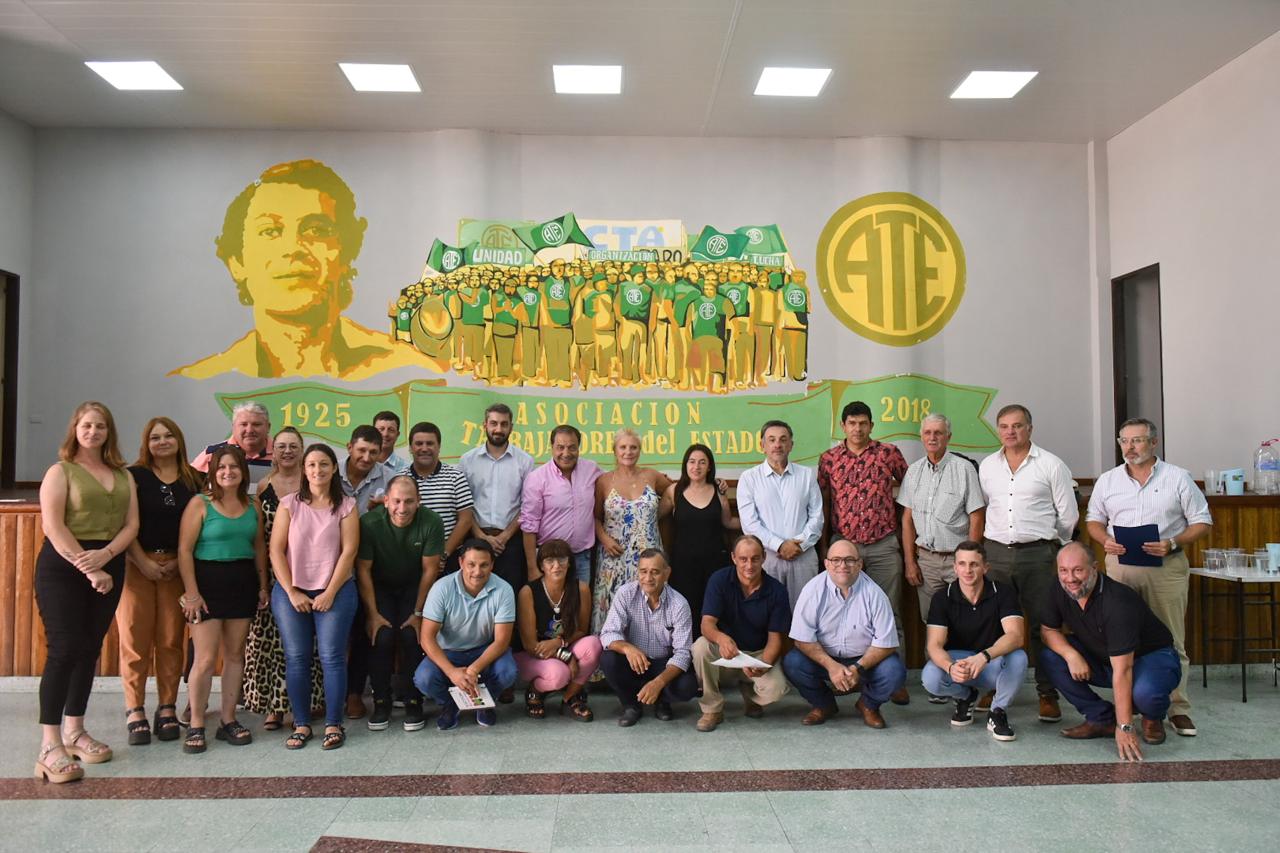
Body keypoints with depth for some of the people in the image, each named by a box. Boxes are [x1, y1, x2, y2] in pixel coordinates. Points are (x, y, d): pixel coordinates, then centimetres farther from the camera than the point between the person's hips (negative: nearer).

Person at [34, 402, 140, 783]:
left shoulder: (123, 475, 12)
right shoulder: (61, 472, -2)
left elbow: (131, 524, 5)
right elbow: (53, 527, -12)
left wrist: (104, 556, -13)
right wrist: (88, 569, -17)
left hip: (108, 567, 5)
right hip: (63, 568, -5)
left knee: (90, 650, 10)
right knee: (64, 650, -10)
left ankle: (74, 731, 21)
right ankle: (50, 747, -7)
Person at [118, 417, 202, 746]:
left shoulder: (193, 479, 8)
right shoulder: (134, 475, 2)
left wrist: (179, 562, -5)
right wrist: (144, 562, -11)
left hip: (176, 566, 2)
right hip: (137, 564, -2)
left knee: (171, 640, 3)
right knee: (136, 639, -2)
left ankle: (167, 709, 12)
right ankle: (135, 711, 6)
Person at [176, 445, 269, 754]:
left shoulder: (252, 505, 8)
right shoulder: (200, 504, -5)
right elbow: (184, 550, -9)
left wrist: (263, 586, 9)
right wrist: (191, 592, -15)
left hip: (242, 582, 5)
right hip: (208, 581, -5)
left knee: (235, 654, 9)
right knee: (206, 658, -7)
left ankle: (228, 720, 19)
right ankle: (196, 726, 5)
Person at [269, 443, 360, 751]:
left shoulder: (346, 506, 2)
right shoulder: (289, 504, 4)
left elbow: (348, 552, -3)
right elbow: (276, 550, 0)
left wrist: (330, 593, -9)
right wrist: (291, 592, -7)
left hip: (334, 591, -1)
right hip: (291, 591, 1)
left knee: (332, 657, -4)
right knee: (296, 658, 2)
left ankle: (333, 725, 4)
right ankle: (301, 724, 11)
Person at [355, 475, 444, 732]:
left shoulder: (431, 523, -24)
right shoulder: (369, 523, -24)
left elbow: (429, 570, -15)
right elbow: (363, 569, -15)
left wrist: (418, 613, -13)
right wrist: (372, 614, -15)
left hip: (414, 587, 0)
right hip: (379, 587, 0)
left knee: (412, 636, -18)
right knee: (381, 637, -18)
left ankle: (414, 702, -3)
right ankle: (381, 701, 0)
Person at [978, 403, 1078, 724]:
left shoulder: (1051, 465, -1)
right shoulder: (987, 466, 10)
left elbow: (1068, 515, 4)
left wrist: (1049, 543, 12)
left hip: (1037, 555, -3)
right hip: (996, 553, 3)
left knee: (1042, 625, 0)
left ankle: (1048, 694, 8)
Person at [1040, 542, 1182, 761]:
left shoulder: (1117, 601, -34)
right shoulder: (1059, 592, -14)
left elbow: (1122, 671, -36)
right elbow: (1048, 630, -2)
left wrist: (1124, 728, -37)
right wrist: (1071, 655, -25)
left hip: (1151, 656, -6)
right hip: (1103, 659, 6)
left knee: (1145, 692, -38)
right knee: (1049, 657, -16)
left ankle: (1153, 718, 2)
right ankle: (1102, 718, -1)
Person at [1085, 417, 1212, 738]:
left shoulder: (1178, 478, 2)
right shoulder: (1107, 480, 10)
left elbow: (1202, 522, 2)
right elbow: (1093, 520, 15)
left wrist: (1173, 544, -14)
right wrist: (1105, 540, -6)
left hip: (1166, 567, -2)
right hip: (1120, 565, 2)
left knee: (1171, 640, 0)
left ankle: (1177, 707, 9)